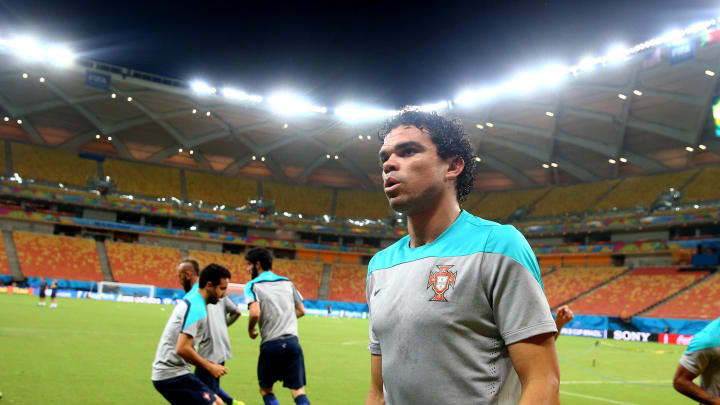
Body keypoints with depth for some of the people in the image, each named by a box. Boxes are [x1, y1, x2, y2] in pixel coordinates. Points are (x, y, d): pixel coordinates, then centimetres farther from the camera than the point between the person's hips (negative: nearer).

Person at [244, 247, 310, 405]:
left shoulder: (253, 285, -2)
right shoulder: (287, 282, 15)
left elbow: (255, 313, -17)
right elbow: (301, 310, 18)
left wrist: (250, 329, 2)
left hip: (270, 344, -3)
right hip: (292, 342, 4)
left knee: (266, 390, 16)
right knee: (298, 390, 3)